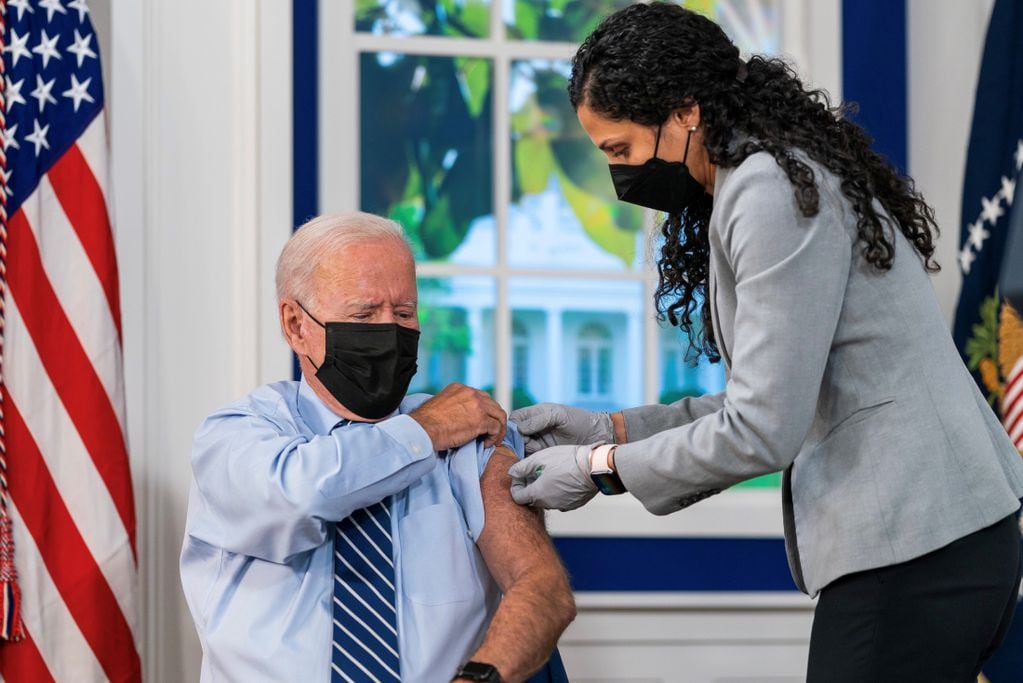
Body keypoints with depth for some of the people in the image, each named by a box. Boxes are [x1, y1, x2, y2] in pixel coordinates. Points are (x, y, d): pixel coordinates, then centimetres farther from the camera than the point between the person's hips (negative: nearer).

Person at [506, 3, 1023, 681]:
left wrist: (600, 470, -5)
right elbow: (764, 400, 19)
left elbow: (761, 432, -16)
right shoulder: (786, 173, 17)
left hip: (913, 551, -10)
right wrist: (611, 430, 14)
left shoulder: (771, 192, -14)